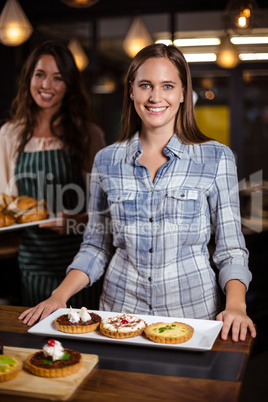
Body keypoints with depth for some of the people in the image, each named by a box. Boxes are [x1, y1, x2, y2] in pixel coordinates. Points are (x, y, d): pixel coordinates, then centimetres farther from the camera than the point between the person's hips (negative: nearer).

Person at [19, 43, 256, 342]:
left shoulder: (216, 158, -2)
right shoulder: (106, 160, 4)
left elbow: (230, 248, 0)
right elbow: (96, 245, 10)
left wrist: (236, 306, -16)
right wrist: (59, 296, -3)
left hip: (192, 311, -1)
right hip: (119, 310, 2)